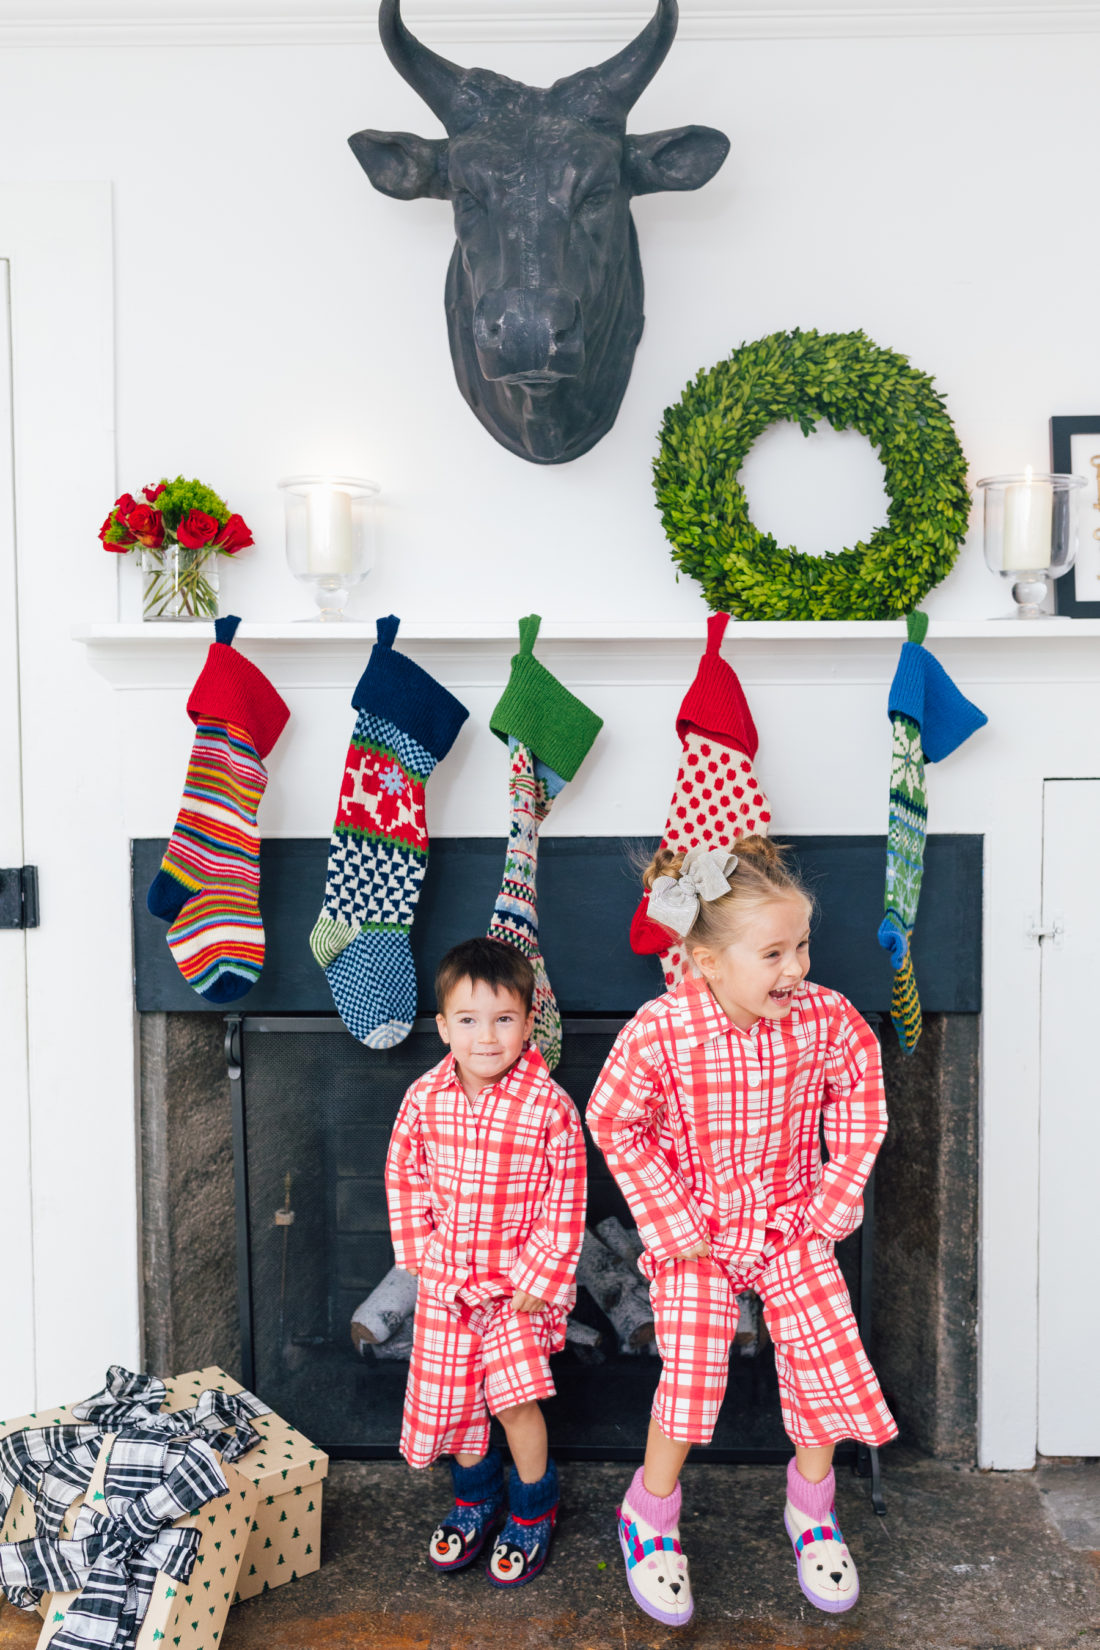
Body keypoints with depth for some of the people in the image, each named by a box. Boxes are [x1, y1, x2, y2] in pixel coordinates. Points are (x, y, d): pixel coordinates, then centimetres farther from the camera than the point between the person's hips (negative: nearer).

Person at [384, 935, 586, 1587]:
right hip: (446, 1280, 4)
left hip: (520, 1281, -4)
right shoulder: (424, 1099, -7)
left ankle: (533, 1509, 25)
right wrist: (423, 1250, -2)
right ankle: (476, 1496, 41)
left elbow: (565, 1204, -11)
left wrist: (536, 1279, -12)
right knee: (448, 1393, 13)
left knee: (514, 1397, -5)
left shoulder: (550, 1106, -17)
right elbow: (404, 1179, 5)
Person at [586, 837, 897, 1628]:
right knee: (692, 1376, -4)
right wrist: (671, 1222, -10)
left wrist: (840, 1192, 1)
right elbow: (614, 1124, -12)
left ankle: (812, 1509, 35)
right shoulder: (658, 1033, -27)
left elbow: (859, 1091, 3)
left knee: (826, 1359, 4)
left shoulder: (825, 1017, -18)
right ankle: (649, 1516, 25)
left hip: (791, 1220, 3)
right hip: (699, 1228, -3)